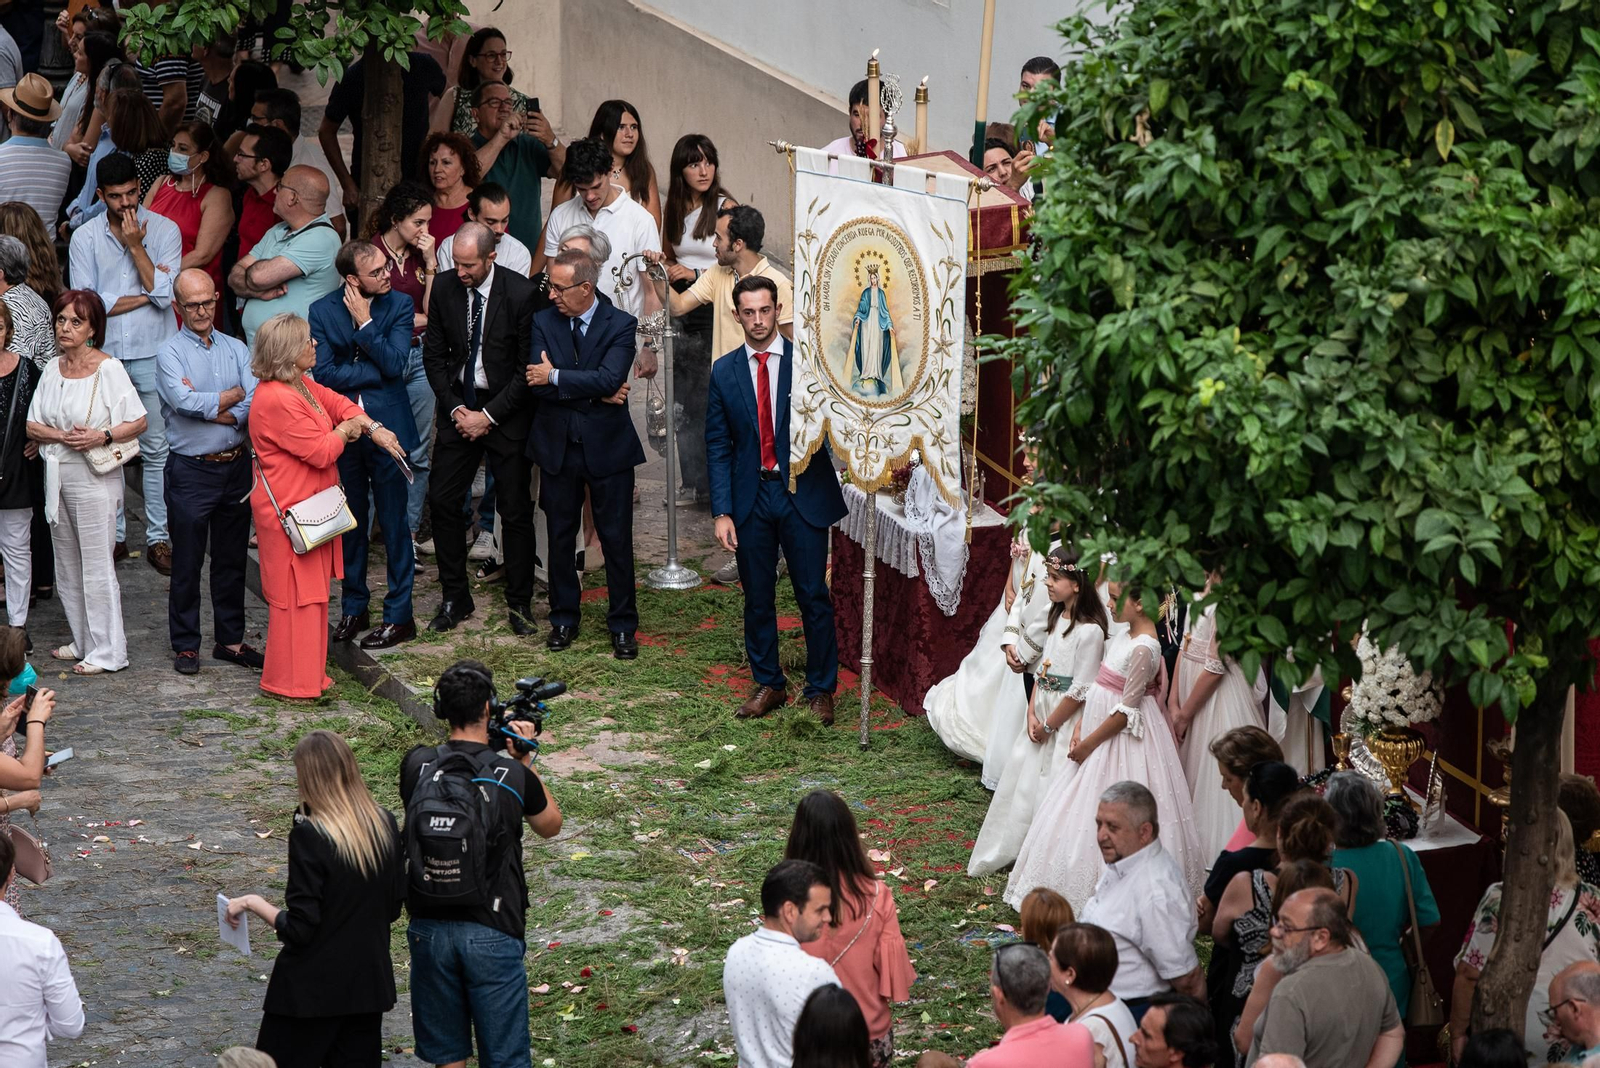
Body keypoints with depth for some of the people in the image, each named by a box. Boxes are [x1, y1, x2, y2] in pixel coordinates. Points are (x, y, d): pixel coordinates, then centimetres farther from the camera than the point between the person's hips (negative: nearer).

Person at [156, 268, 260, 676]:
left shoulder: (237, 350, 8)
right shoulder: (170, 353, -4)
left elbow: (256, 406, -5)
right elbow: (184, 402, -20)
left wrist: (208, 409, -15)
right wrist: (234, 396, -8)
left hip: (236, 466, 4)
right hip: (192, 470, -4)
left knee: (232, 558, 11)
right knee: (187, 562, 2)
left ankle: (230, 640, 21)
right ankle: (185, 646, 11)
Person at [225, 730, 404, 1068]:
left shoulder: (310, 835, -19)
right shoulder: (385, 825, -1)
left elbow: (298, 929, -18)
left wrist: (254, 904, -4)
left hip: (312, 990, -6)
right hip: (368, 984, 6)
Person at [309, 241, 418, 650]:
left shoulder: (399, 305, -3)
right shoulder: (323, 311, -1)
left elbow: (395, 363, -13)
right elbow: (323, 372, -10)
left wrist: (364, 323, -14)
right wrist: (375, 373, -12)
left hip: (387, 429, -2)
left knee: (394, 523, 2)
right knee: (349, 523, 12)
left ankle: (399, 614, 9)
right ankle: (354, 608, 24)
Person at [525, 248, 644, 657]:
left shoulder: (621, 325, -7)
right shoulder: (544, 322, 1)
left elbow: (609, 378, -22)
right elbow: (536, 384, -11)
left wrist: (556, 377, -17)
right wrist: (595, 393, -17)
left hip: (607, 445, -3)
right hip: (557, 445, 3)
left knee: (616, 539, 3)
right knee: (560, 537, 11)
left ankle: (622, 625, 14)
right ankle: (563, 619, 24)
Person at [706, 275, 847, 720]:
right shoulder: (724, 372, 4)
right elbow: (718, 446, 5)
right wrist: (722, 512, -1)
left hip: (803, 494, -2)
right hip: (751, 496, 2)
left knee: (813, 596, 1)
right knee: (757, 598, 10)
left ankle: (821, 690, 13)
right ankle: (768, 685, 24)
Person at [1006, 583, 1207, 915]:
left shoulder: (1143, 648, -22)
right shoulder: (1123, 635, 6)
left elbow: (1126, 710, -21)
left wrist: (1089, 743, -14)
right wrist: (1080, 728, 3)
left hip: (1124, 737, -10)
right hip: (1099, 729, 10)